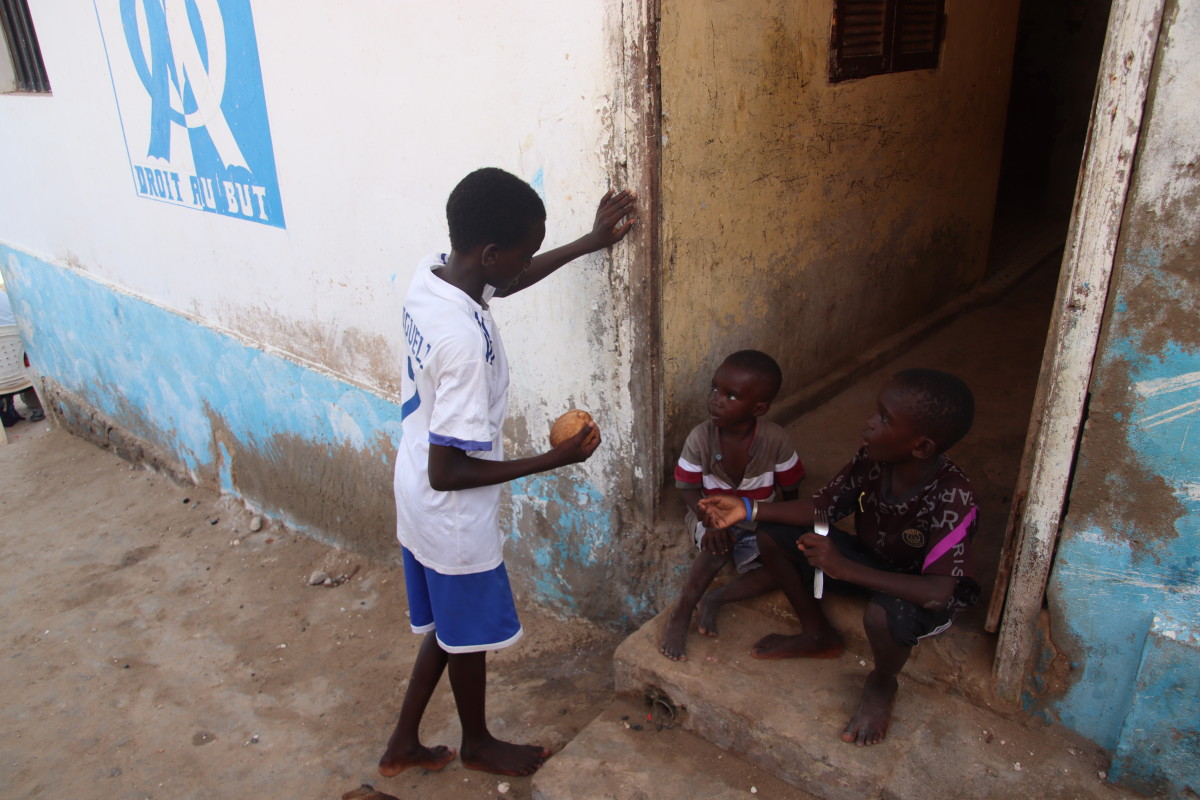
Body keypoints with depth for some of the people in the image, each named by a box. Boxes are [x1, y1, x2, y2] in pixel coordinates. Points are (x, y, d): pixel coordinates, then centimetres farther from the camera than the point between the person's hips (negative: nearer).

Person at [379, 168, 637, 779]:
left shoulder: (429, 276, -8)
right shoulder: (465, 342, -34)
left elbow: (504, 283, 14)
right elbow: (447, 473, -30)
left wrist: (591, 242, 12)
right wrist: (553, 459, -22)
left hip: (415, 501, 8)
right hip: (453, 520, -8)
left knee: (447, 627, 27)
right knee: (470, 636, 19)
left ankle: (403, 744, 44)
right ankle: (477, 743, 46)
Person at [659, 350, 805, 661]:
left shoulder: (775, 439, -20)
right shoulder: (700, 437, -20)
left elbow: (790, 490, -6)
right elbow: (689, 488, -13)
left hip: (759, 522, 2)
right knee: (720, 546, -34)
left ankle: (715, 600, -12)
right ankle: (681, 614, -19)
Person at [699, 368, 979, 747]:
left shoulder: (952, 498, -35)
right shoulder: (870, 460, -19)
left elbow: (938, 593, -42)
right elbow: (820, 508, -7)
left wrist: (844, 568, -43)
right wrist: (749, 509, -19)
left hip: (917, 591, -5)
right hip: (869, 561, 6)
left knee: (883, 614, -40)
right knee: (771, 535, -7)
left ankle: (883, 683, 0)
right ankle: (819, 636, 15)